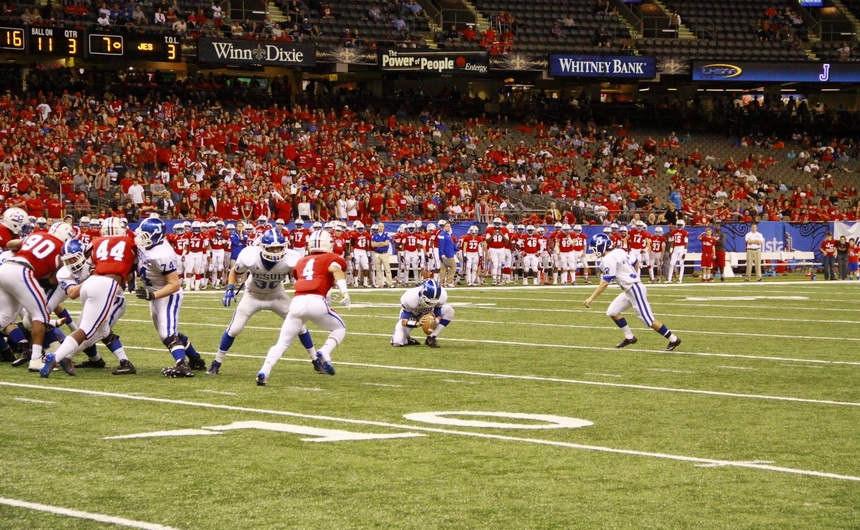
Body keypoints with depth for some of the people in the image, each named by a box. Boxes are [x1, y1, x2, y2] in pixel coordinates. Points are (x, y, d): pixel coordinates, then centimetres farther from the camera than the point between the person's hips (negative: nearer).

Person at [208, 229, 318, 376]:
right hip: (253, 295, -1)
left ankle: (316, 360, 17)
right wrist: (230, 289, -25)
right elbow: (234, 272, -10)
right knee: (234, 329, -6)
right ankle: (217, 363, 13)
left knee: (299, 325, -1)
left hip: (276, 295, 1)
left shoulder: (291, 260, -32)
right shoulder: (250, 257, -33)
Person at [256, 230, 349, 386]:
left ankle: (264, 372, -10)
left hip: (297, 302, 3)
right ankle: (324, 354, -4)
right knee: (340, 328, 22)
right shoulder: (331, 259, 14)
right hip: (316, 301, -3)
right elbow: (336, 268, -7)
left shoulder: (302, 262, 27)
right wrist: (344, 291, -20)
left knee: (282, 343, 10)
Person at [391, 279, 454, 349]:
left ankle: (431, 338, -14)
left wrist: (436, 321, -40)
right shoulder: (411, 298, -38)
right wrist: (417, 323, -51)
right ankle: (407, 339, 16)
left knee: (449, 311, -24)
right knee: (397, 342, -23)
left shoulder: (441, 296, -29)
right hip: (411, 315, -3)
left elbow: (438, 316, -16)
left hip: (428, 314, 3)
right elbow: (404, 322, -32)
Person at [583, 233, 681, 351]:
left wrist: (591, 298, -19)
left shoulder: (609, 259, -18)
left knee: (649, 320, -4)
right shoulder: (619, 252, 9)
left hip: (635, 290, -10)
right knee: (612, 312, 12)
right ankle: (629, 337, 19)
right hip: (629, 291, 10)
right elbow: (635, 263, 21)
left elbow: (605, 283, -21)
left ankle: (673, 339, 5)